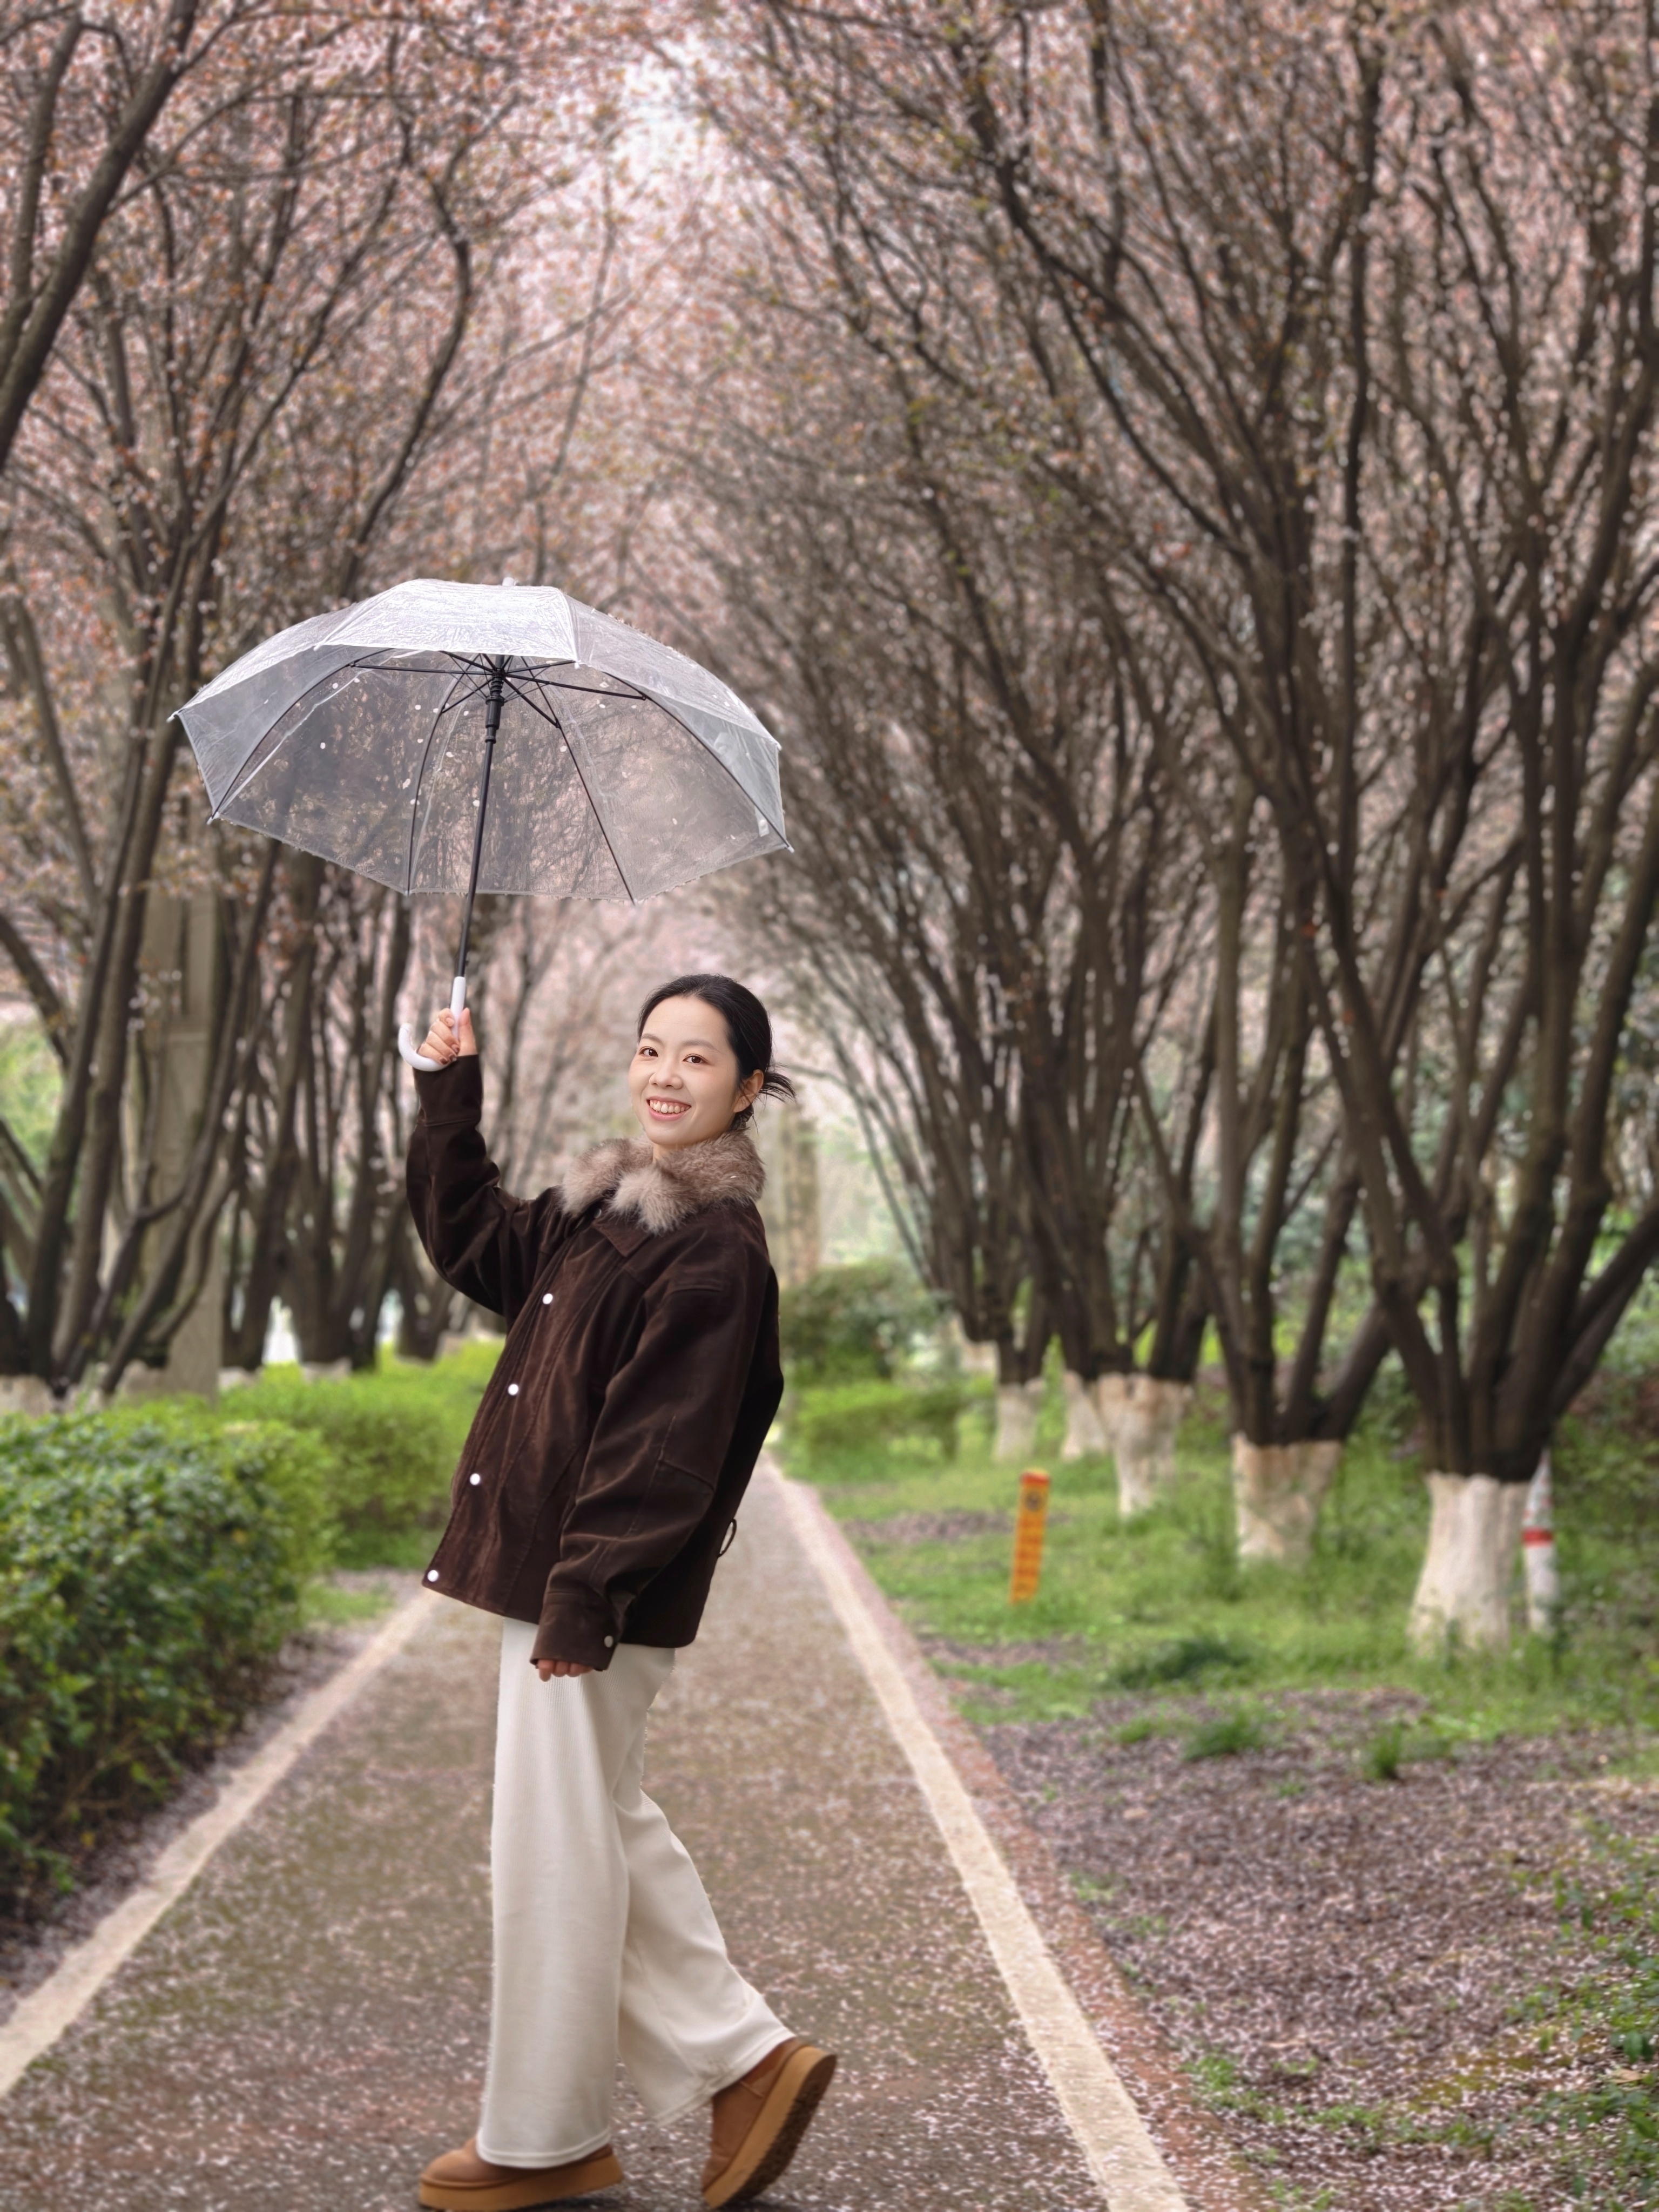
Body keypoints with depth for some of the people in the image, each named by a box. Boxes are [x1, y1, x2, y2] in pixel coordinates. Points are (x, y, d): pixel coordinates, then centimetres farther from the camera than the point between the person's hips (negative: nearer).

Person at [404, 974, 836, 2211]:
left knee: (556, 1849, 2)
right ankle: (744, 2059, 25)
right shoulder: (606, 1208, 11)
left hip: (602, 1593, -9)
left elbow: (662, 1443, -22)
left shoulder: (712, 1249, -17)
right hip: (552, 1571, 9)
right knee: (604, 1830, 18)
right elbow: (473, 1242, 24)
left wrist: (583, 1598, -24)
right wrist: (453, 1095, 16)